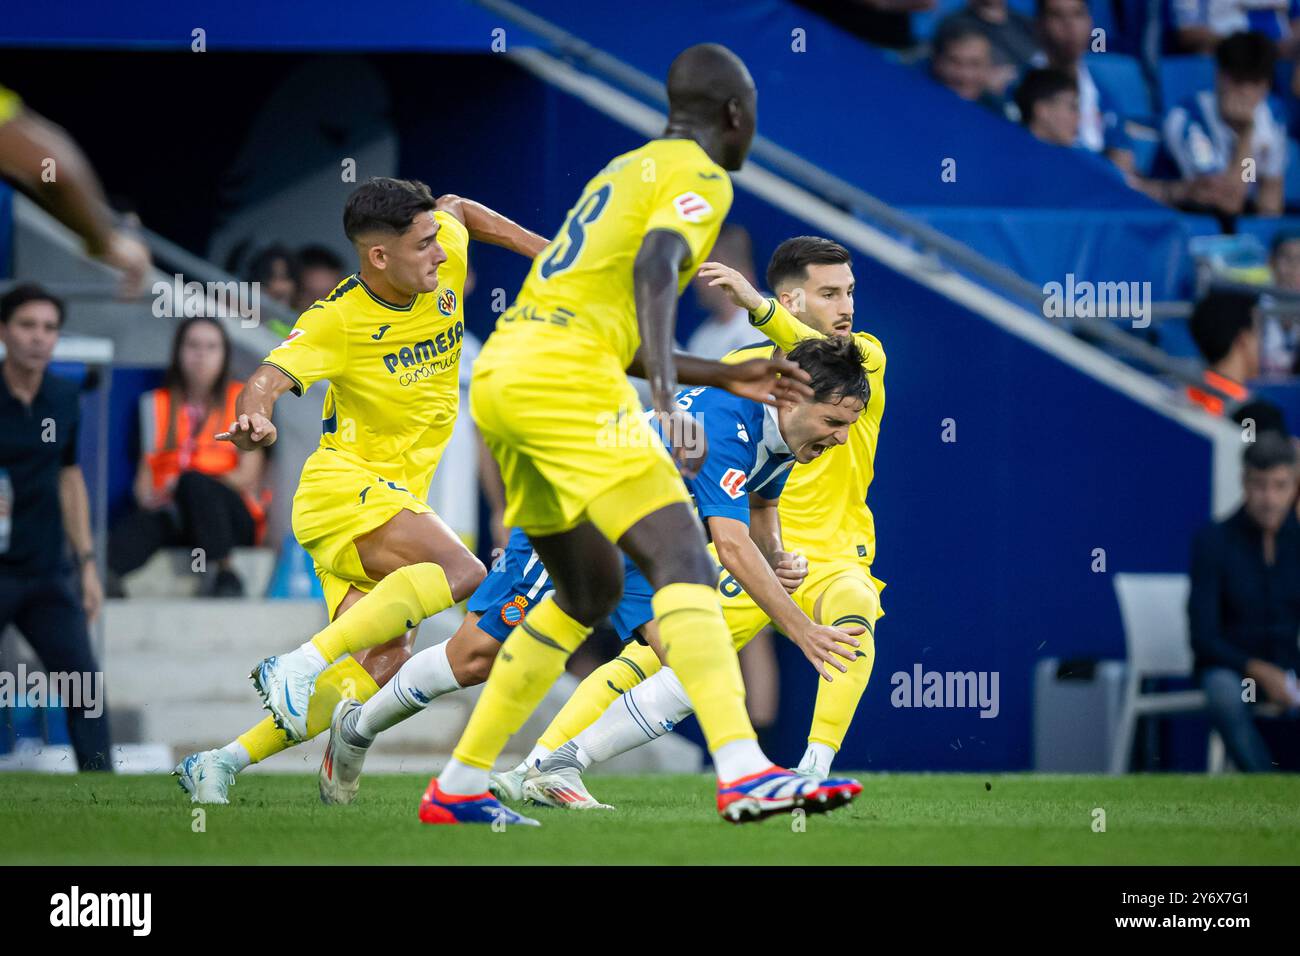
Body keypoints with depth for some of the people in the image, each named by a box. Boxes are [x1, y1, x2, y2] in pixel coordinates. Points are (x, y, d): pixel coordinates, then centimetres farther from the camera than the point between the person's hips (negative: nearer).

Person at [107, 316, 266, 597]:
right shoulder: (157, 403, 19)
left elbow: (248, 474, 2)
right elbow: (146, 469, 12)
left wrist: (187, 484, -13)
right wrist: (147, 496, -13)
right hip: (172, 512, 2)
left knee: (194, 481, -36)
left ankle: (225, 573, -34)